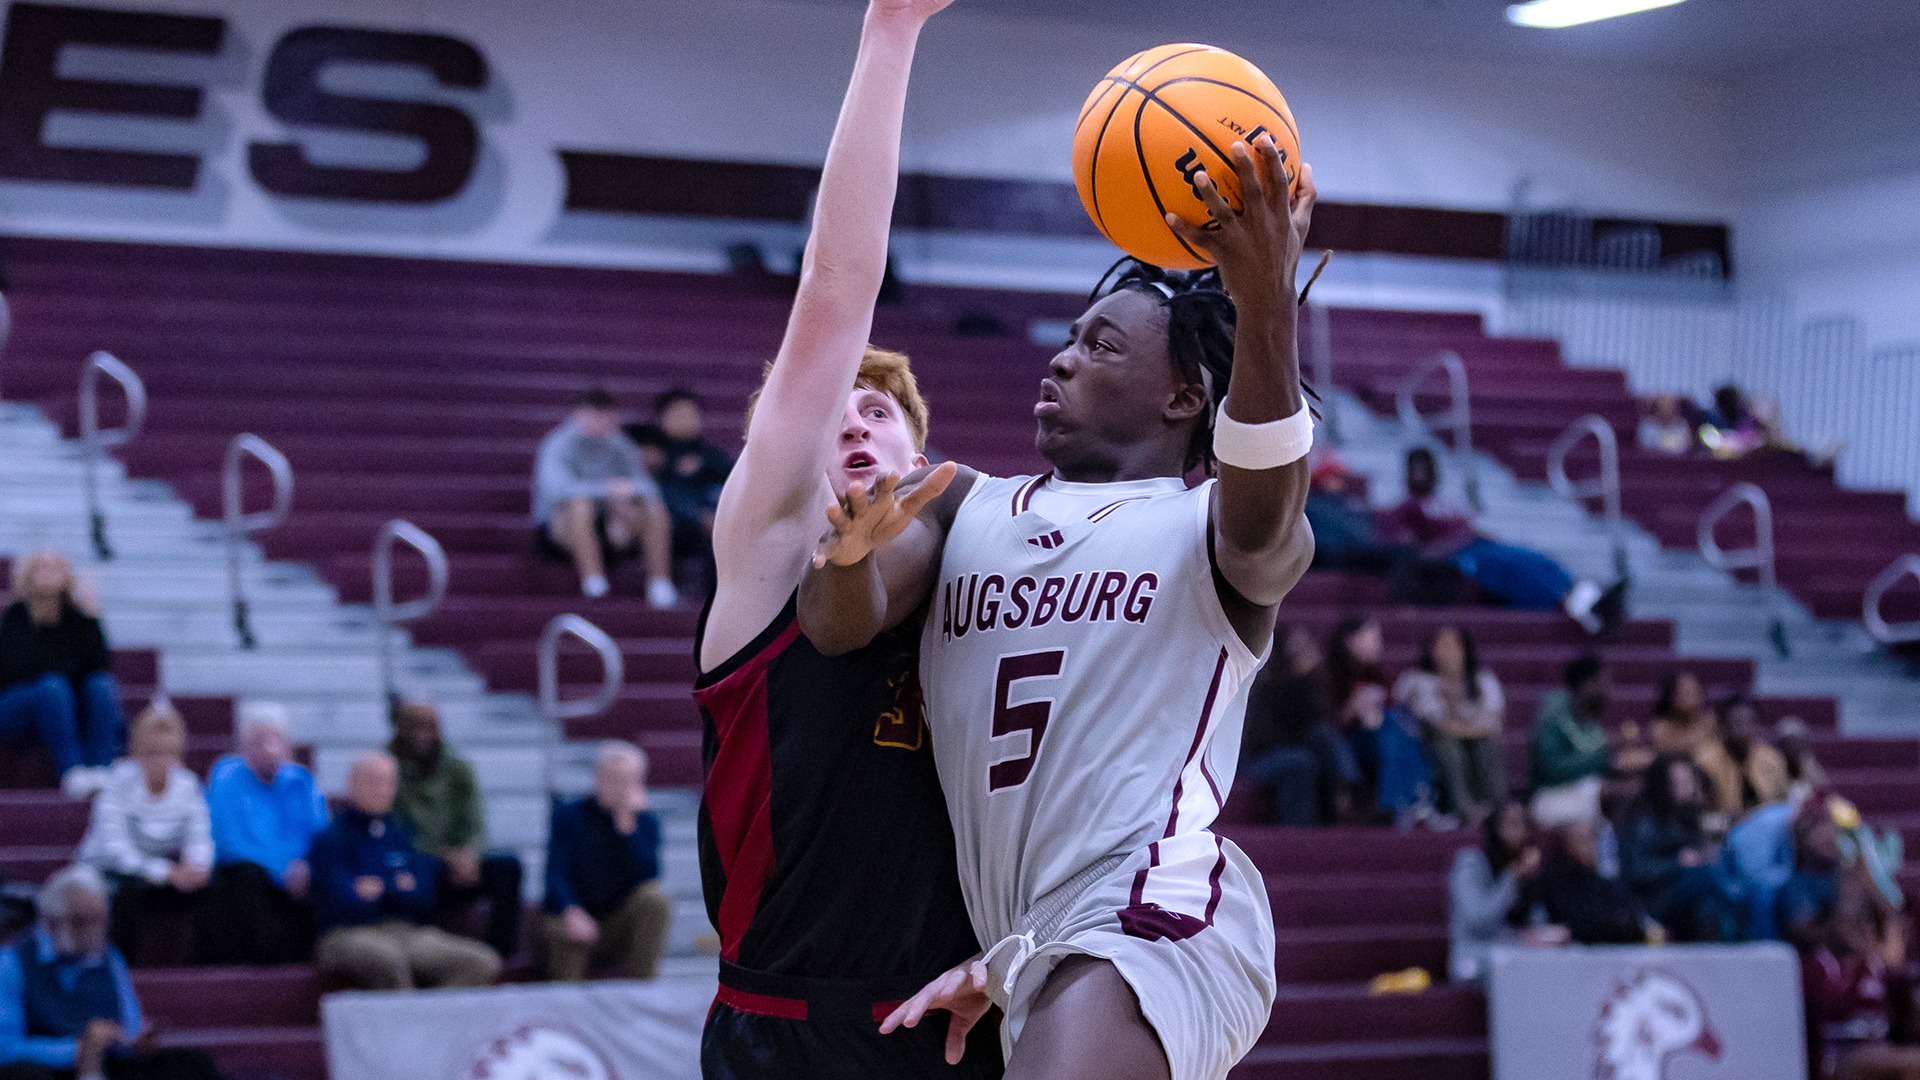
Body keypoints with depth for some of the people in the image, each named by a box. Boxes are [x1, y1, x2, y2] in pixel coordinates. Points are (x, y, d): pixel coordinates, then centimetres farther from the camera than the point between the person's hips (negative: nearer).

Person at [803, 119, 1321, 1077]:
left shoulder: (1208, 530, 6)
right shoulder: (964, 507, 20)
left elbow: (1262, 513, -19)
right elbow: (839, 626, 3)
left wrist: (1266, 306, -36)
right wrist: (850, 551, -22)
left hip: (1154, 924, -7)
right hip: (1036, 960, 7)